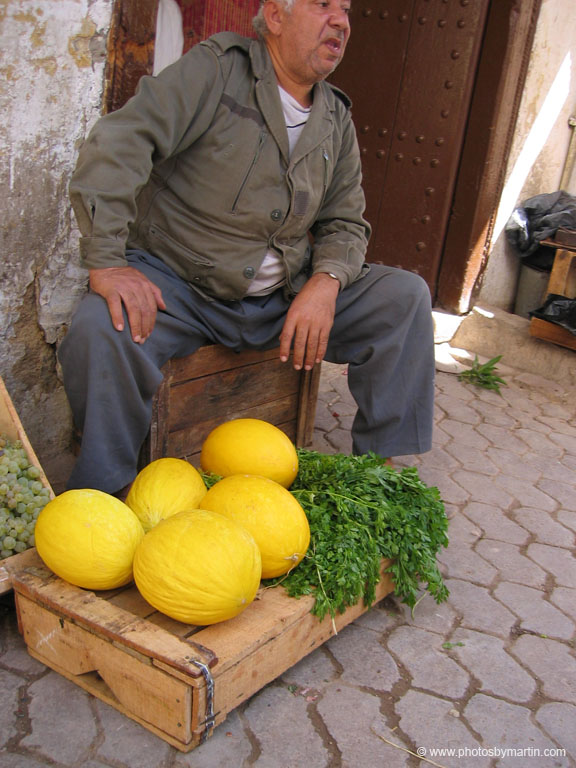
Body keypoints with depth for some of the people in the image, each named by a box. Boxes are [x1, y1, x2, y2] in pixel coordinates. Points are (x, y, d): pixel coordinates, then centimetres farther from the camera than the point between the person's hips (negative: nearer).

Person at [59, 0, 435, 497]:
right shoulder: (219, 68, -7)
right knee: (100, 331, -35)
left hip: (285, 297, 5)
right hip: (176, 284, -4)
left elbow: (346, 223, 13)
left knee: (406, 296, -8)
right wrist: (106, 260, -29)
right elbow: (121, 141, -18)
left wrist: (326, 280, -11)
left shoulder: (337, 120, 11)